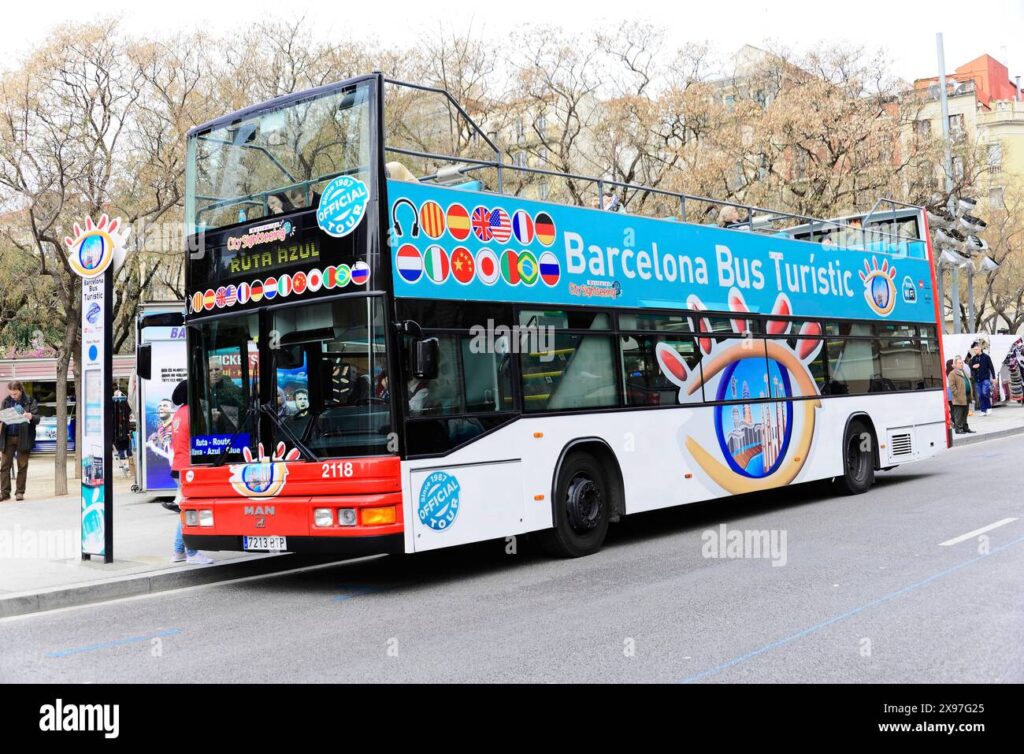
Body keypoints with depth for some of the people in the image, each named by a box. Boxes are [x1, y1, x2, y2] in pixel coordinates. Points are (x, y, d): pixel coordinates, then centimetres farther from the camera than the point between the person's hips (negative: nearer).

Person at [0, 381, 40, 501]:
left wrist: (31, 417, -26)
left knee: (22, 466, 3)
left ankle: (20, 492, 10)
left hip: (23, 437, -3)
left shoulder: (30, 401, -1)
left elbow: (37, 419, -4)